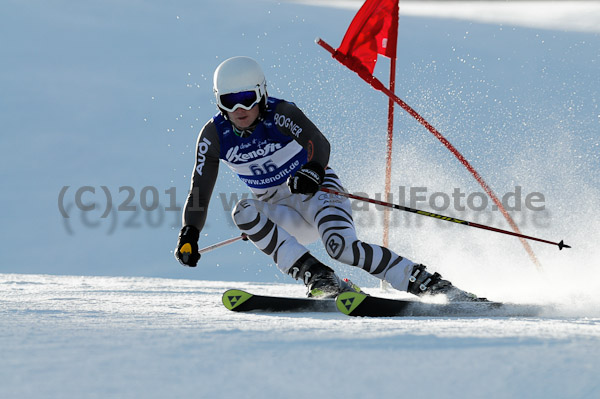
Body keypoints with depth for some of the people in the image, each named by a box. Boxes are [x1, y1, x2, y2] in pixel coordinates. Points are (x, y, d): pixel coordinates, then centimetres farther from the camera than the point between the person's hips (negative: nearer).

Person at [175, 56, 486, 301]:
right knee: (243, 212, -27)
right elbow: (200, 191, -4)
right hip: (281, 212, 5)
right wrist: (189, 234, -17)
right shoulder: (214, 136, -8)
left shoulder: (280, 114, -19)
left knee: (341, 246, -32)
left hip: (317, 192, -5)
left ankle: (428, 283, -24)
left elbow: (319, 145, -32)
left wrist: (312, 171, -53)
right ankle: (320, 280, -30)